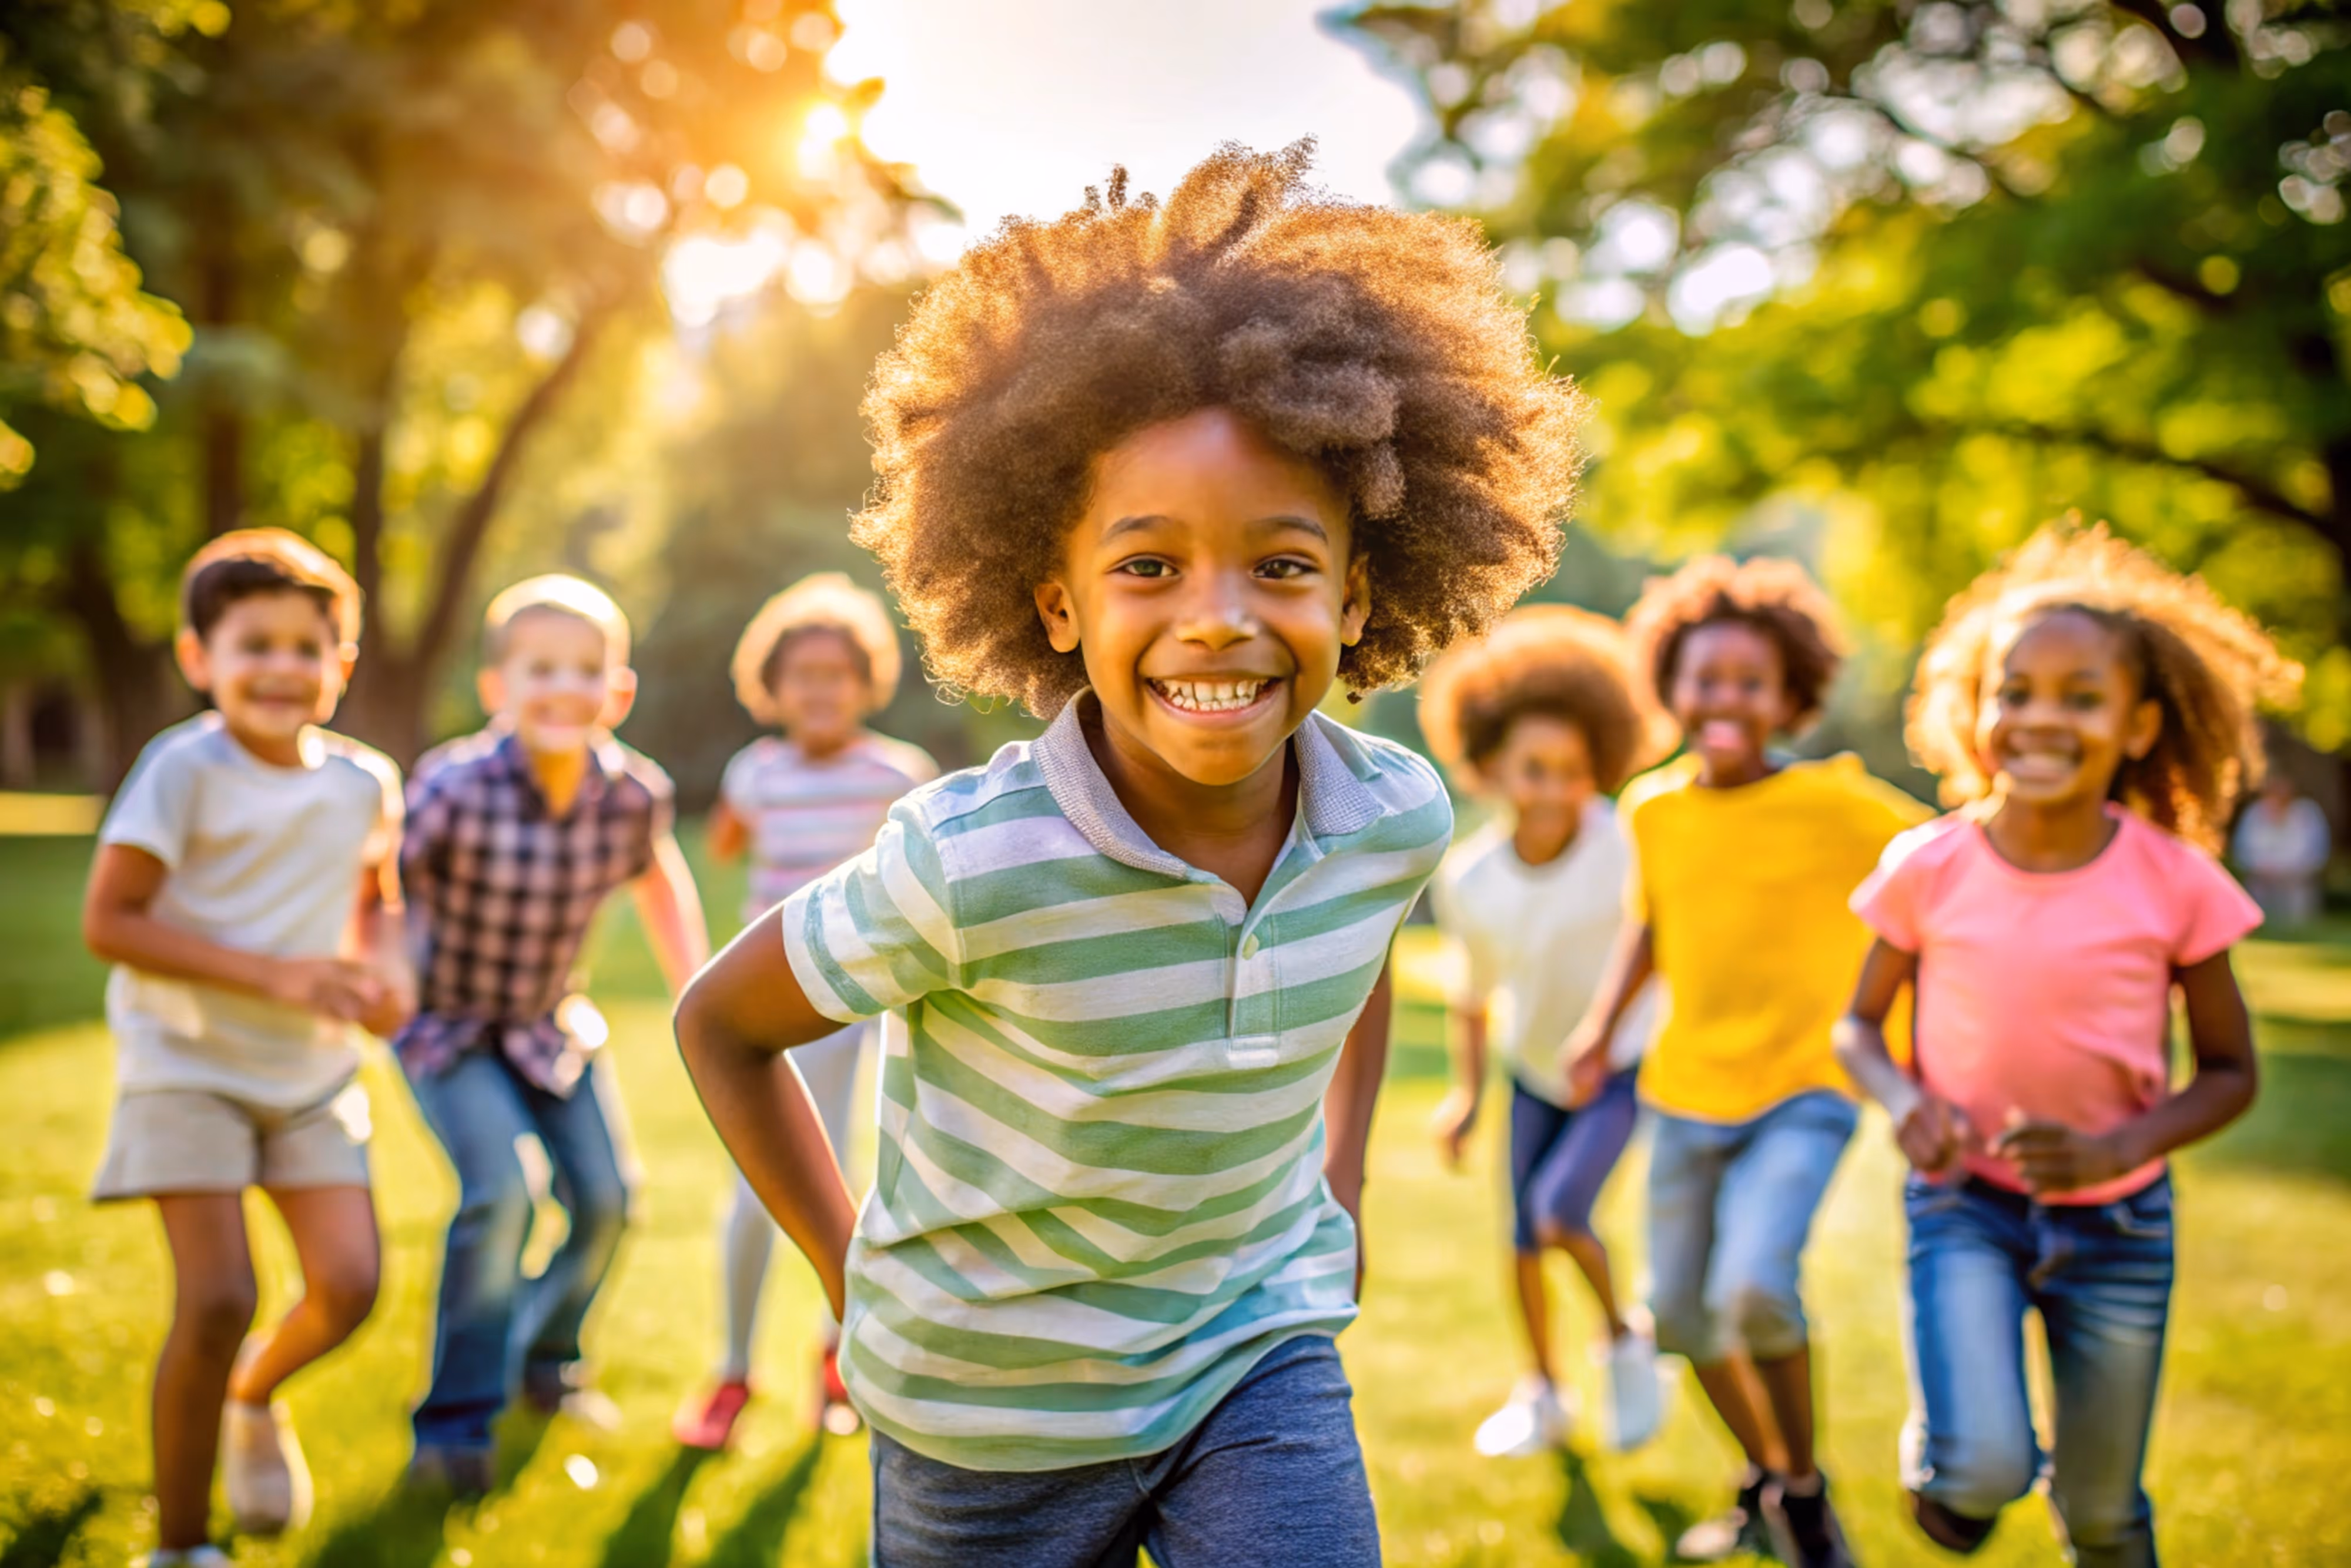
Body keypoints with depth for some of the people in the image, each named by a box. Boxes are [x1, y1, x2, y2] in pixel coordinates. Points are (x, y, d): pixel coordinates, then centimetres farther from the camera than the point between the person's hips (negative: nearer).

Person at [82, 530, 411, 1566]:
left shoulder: (365, 781, 0)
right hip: (187, 1062, -5)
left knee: (349, 1285, -5)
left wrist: (380, 964, -3)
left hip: (312, 1070, 5)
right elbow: (108, 923, -19)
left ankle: (254, 1398, 32)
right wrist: (275, 975, -24)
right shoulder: (183, 769, -15)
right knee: (218, 1298, -13)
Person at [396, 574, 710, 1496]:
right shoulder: (455, 789, -29)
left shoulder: (635, 795, -16)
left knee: (604, 1198, 6)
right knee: (499, 1192, -21)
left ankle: (545, 1358, 36)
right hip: (446, 1021, -5)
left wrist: (694, 993, 6)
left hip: (551, 1021, 5)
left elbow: (658, 882, 5)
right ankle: (456, 1424, -5)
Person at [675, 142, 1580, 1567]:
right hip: (994, 1410, -2)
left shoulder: (1399, 816, -14)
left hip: (1264, 1359, 3)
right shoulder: (968, 866, -27)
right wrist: (857, 1276, -7)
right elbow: (722, 1025, -10)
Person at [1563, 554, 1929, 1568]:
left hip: (1803, 1093, -5)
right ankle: (1764, 1480, 40)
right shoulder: (1652, 809, 1)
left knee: (1752, 1287, -25)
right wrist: (1604, 1022, 7)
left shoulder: (1837, 804, -14)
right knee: (1682, 1313, 13)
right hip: (1687, 1094, 5)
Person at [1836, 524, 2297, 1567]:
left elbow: (2230, 1072, -2)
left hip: (2117, 1223, 1)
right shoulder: (1928, 869, -12)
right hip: (1964, 1204, -1)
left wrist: (2118, 1149, -20)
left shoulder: (2175, 881, -12)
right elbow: (1859, 1025, 1)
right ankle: (1937, 1451, 15)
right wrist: (1903, 1101, -20)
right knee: (1985, 1470, -20)